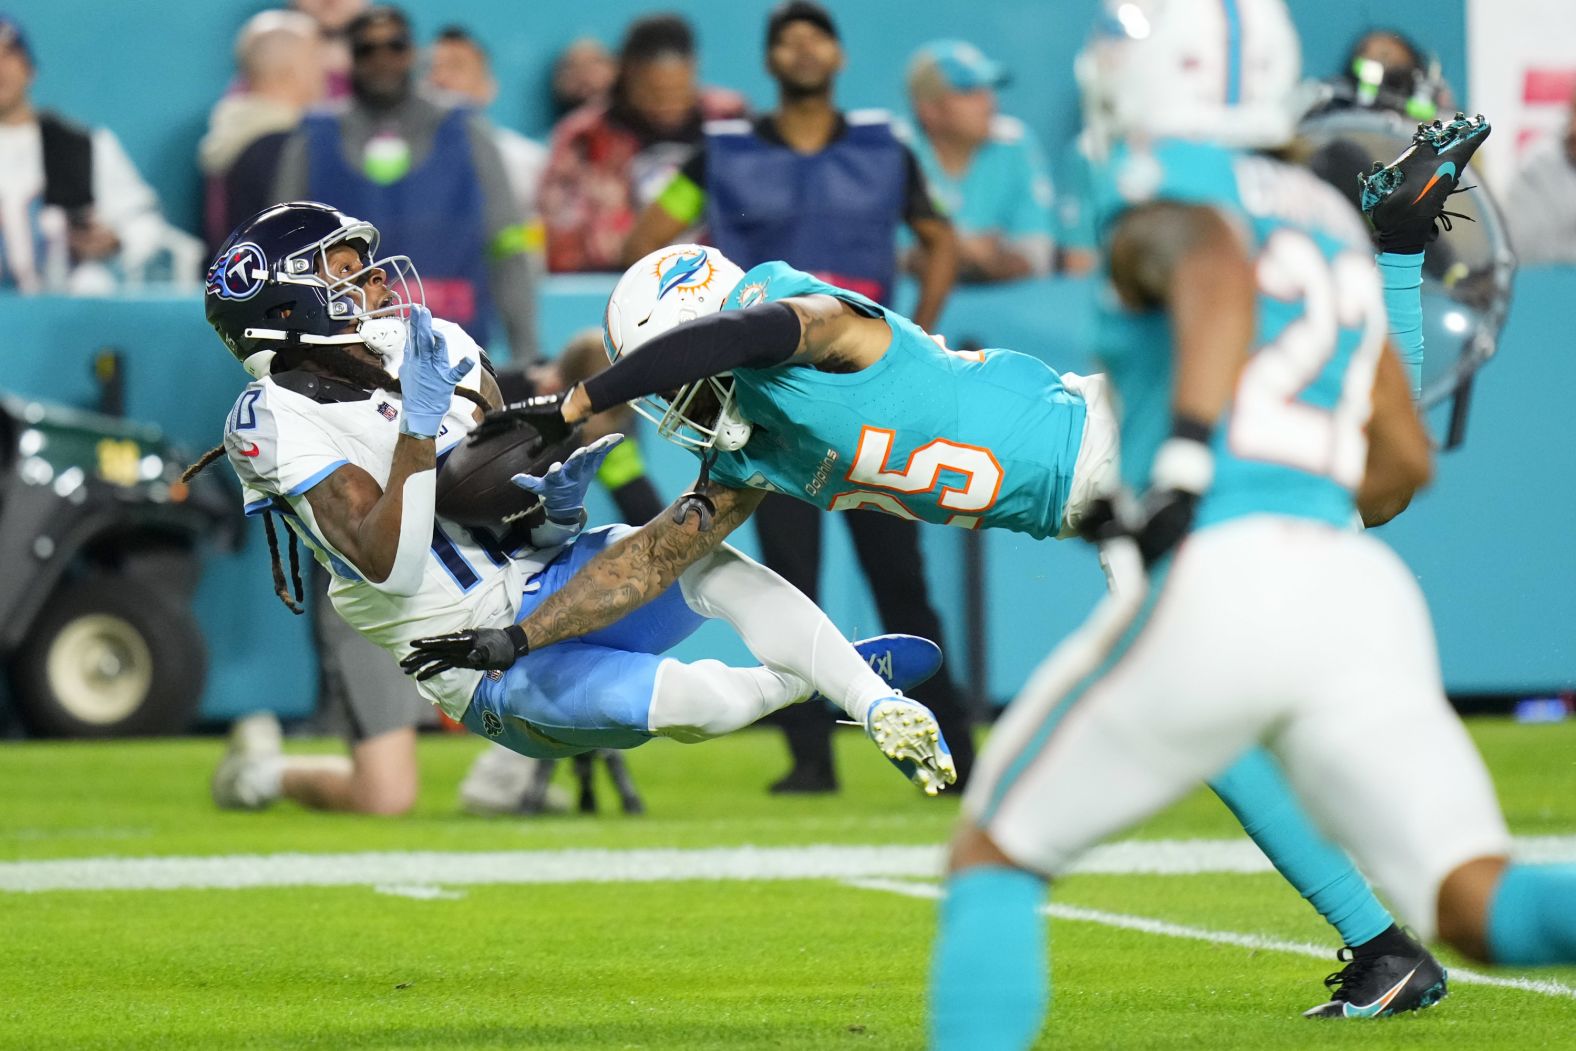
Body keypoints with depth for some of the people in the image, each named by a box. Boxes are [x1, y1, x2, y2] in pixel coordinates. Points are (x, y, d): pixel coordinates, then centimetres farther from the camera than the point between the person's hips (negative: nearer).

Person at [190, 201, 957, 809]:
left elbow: (530, 527, 7)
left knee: (708, 563, -24)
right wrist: (418, 426, -30)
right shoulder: (283, 424, -14)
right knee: (700, 703, -29)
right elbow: (390, 568, -25)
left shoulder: (436, 350, 5)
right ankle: (841, 670, 1)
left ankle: (884, 709, -15)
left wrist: (560, 502, -17)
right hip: (497, 674, -6)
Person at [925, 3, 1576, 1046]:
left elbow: (1219, 277, -20)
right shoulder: (1330, 220, 26)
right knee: (1479, 904, -7)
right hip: (1362, 594, 6)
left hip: (1219, 593, -6)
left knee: (994, 855, 13)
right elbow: (1405, 458, 30)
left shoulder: (1163, 192, 5)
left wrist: (1184, 460, -26)